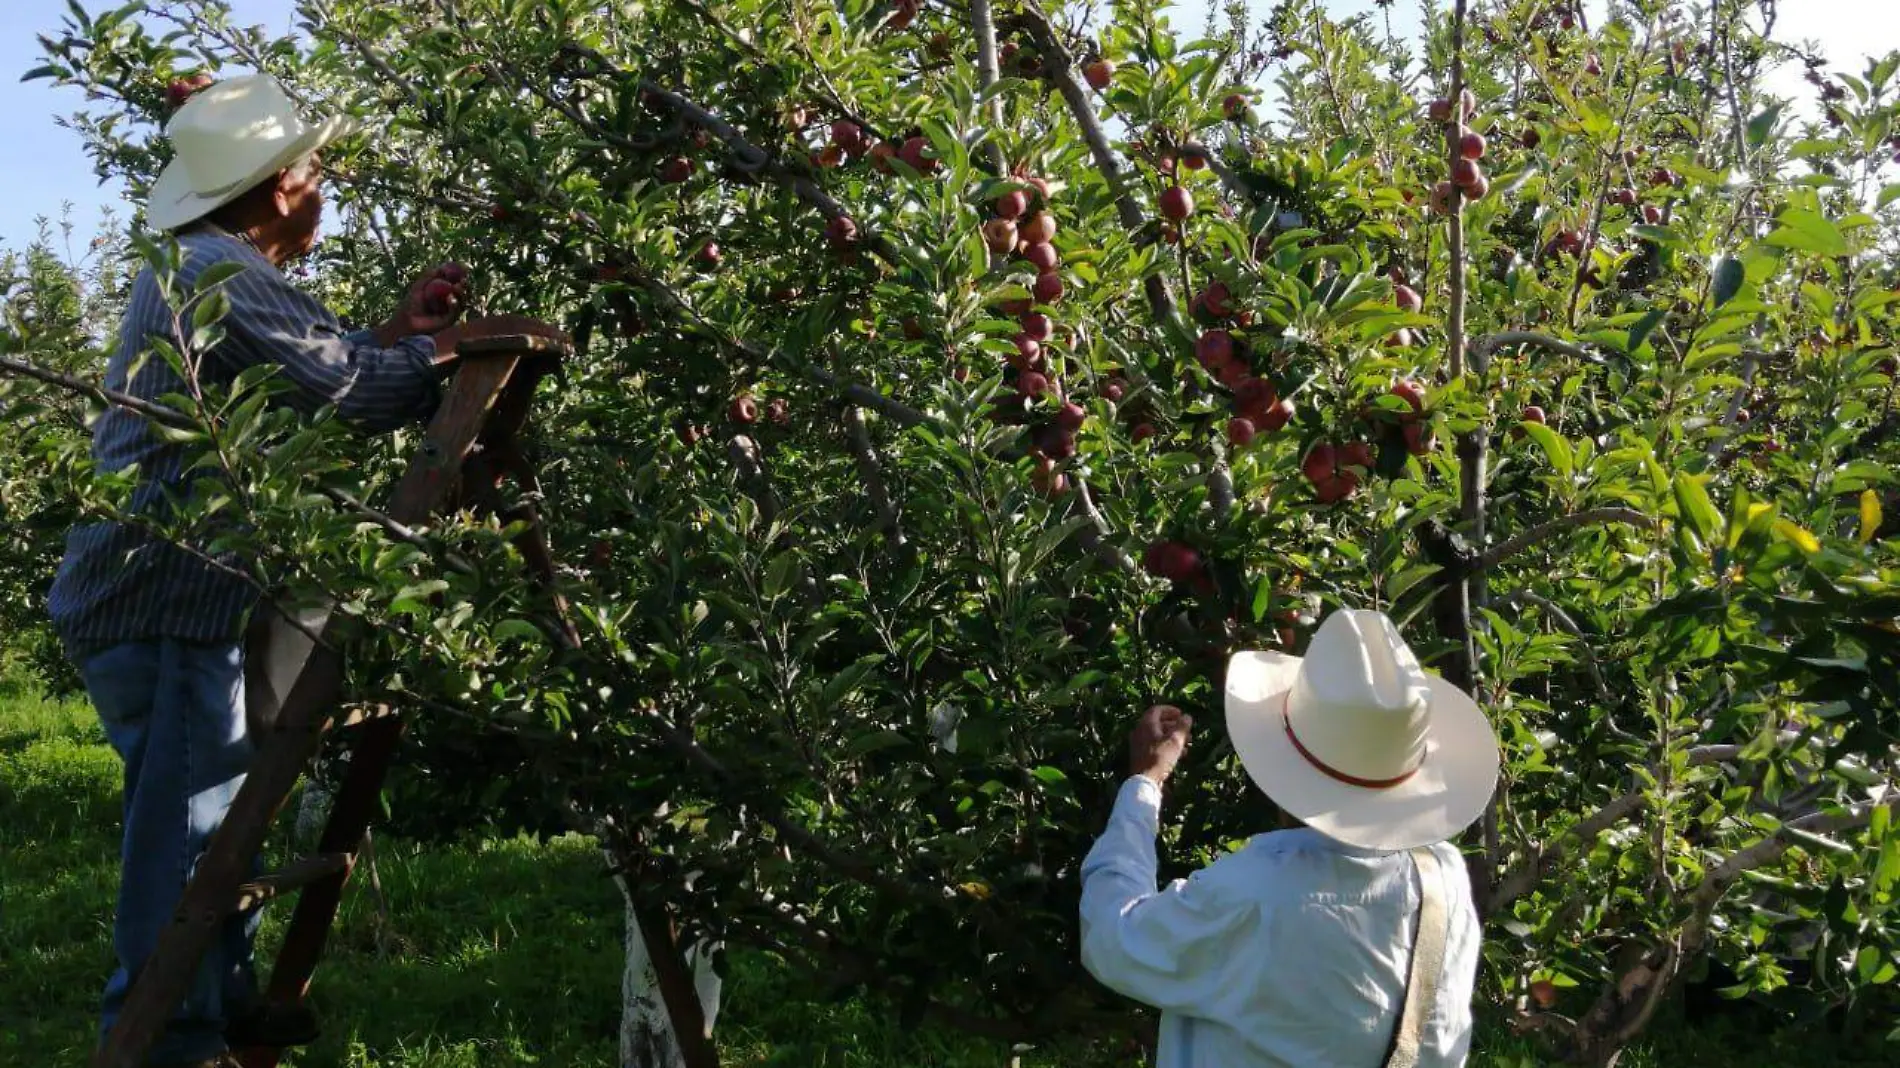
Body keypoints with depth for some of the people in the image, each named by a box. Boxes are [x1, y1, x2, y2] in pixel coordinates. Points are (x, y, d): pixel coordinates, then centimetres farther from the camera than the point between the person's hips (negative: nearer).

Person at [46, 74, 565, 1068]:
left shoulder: (203, 269, 17)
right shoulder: (221, 273, -16)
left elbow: (311, 376, 19)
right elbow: (351, 390, -15)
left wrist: (399, 331, 16)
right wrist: (459, 340, -3)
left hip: (172, 589, 11)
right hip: (161, 602, -11)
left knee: (216, 807, 18)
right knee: (186, 824, -6)